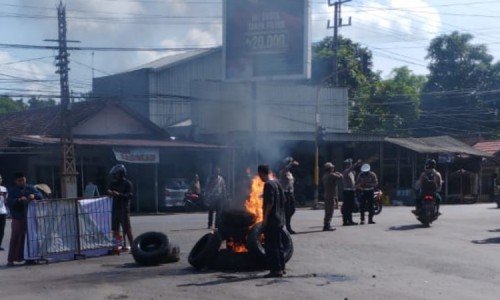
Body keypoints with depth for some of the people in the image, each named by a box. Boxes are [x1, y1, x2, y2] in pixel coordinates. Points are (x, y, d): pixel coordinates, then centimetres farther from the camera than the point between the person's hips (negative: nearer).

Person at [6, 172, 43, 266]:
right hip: (18, 219, -2)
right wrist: (19, 200, -25)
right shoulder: (12, 191, 5)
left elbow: (40, 196, -1)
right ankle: (11, 259, 1)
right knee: (15, 239, -3)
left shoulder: (30, 188, 10)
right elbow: (9, 203, -7)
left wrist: (34, 195, -22)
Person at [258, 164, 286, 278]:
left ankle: (275, 269, -4)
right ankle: (281, 268, 20)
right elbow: (283, 200, 17)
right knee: (278, 245, 15)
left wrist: (265, 218, -17)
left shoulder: (268, 185, -16)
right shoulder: (277, 183, 12)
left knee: (271, 246, -4)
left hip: (271, 220, -9)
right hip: (279, 219, 9)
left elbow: (270, 203, -22)